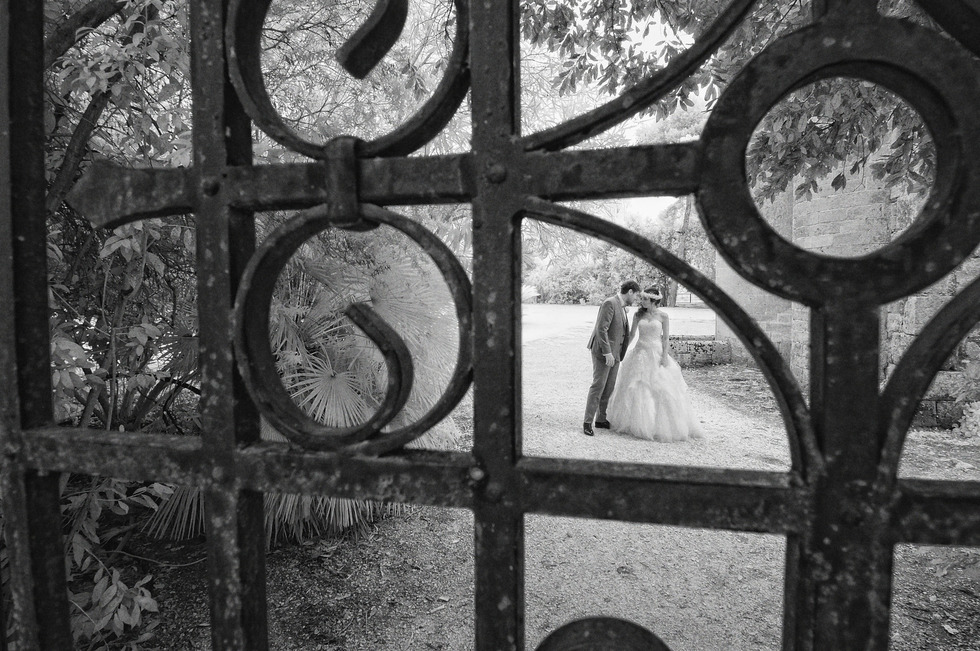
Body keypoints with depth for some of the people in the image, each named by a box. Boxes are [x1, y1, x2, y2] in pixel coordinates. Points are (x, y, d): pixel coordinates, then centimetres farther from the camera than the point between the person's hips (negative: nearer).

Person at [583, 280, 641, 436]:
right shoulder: (609, 303, -14)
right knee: (598, 386, -7)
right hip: (602, 352, -9)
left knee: (609, 387, 10)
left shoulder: (622, 307, 15)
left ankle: (601, 419, 20)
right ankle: (587, 422, -1)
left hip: (614, 353, 9)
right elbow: (601, 329, -21)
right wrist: (607, 353, -24)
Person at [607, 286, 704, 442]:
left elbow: (666, 338, -2)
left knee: (660, 389, -2)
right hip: (640, 353, 3)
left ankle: (662, 426, 10)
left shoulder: (662, 315, -4)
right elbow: (632, 334, 8)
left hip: (656, 354, -3)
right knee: (637, 387, 4)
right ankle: (638, 423, 17)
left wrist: (665, 356, -9)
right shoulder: (639, 314, 3)